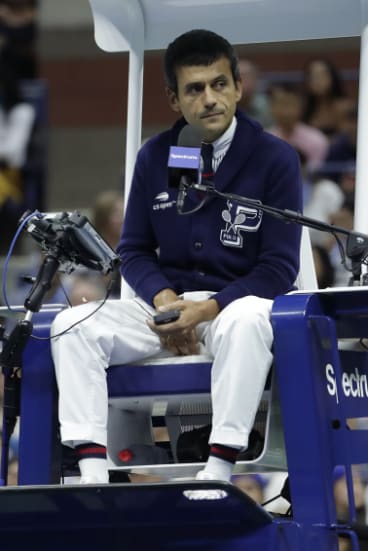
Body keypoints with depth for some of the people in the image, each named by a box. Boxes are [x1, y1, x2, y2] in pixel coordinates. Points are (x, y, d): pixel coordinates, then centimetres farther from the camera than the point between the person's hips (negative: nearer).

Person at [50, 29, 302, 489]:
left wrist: (206, 311, -19)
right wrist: (164, 300, -11)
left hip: (238, 301, -4)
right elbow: (134, 251, 11)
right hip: (167, 301, 4)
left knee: (245, 324, -40)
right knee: (73, 326, -20)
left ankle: (218, 472, -42)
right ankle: (92, 476, -29)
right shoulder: (154, 158, 6)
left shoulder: (274, 159, -5)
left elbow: (279, 268, -7)